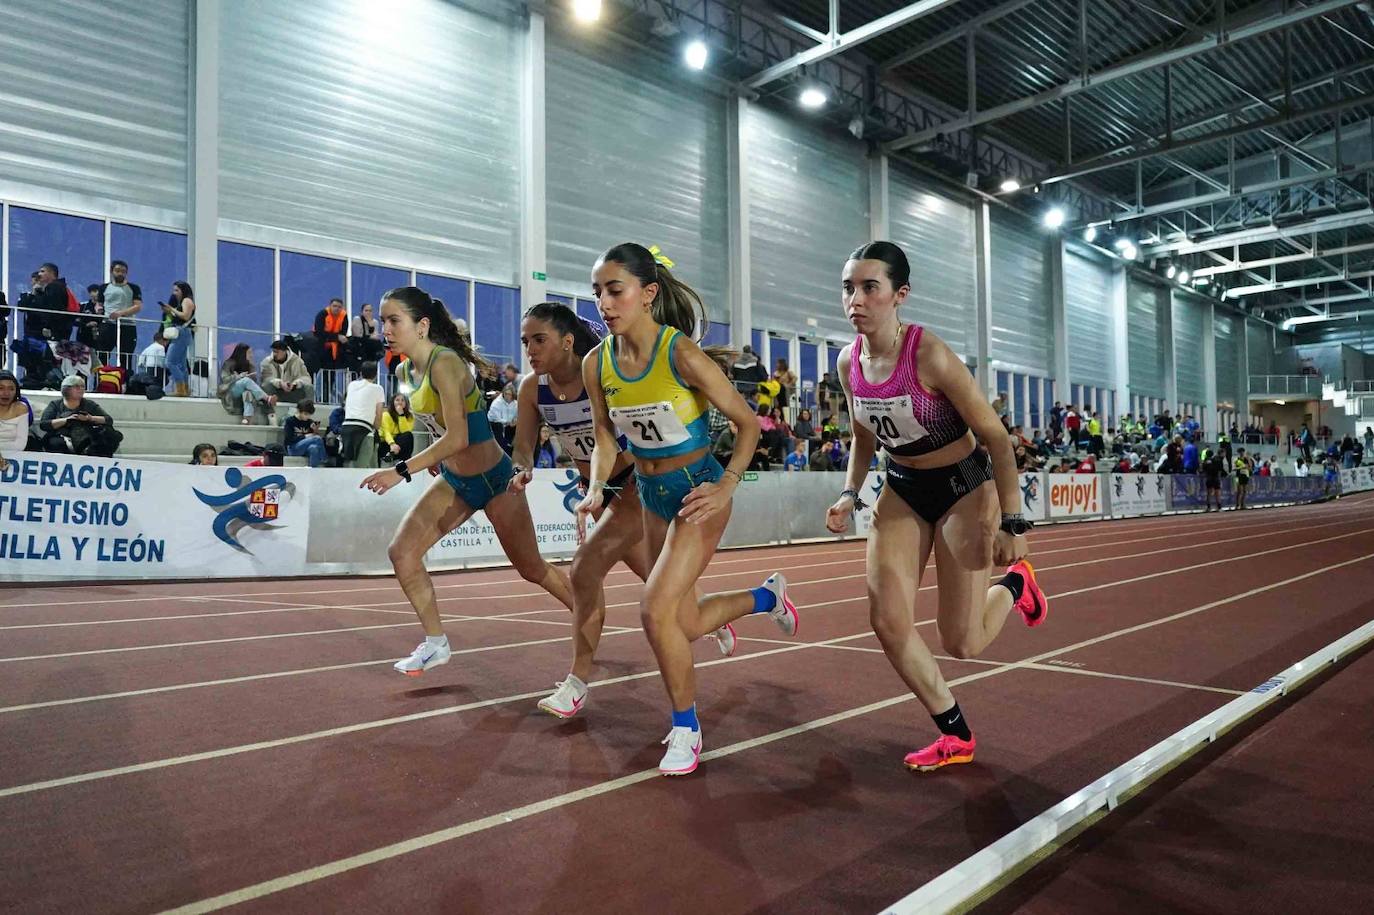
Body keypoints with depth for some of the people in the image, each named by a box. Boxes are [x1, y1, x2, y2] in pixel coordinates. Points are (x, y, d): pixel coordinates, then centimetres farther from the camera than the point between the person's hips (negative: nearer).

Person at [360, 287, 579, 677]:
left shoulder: (445, 363, -25)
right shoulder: (404, 373, 1)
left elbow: (457, 438, -32)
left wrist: (402, 471, -34)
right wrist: (435, 457, 8)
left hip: (494, 479, -8)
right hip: (453, 481, 8)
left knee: (531, 569, 6)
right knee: (401, 551, -5)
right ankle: (436, 644, 9)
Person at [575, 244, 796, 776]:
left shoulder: (683, 355, -22)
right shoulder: (596, 364, -7)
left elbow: (747, 422, -13)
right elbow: (606, 437, 5)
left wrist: (727, 485, -22)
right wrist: (596, 489, -11)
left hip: (697, 489, -6)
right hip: (650, 493, 6)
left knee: (656, 609, -18)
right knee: (683, 625, 14)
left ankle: (686, 730, 5)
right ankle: (768, 596, 44)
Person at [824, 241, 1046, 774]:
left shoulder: (929, 355, -26)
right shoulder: (849, 362, -8)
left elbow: (995, 437, -20)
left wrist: (1013, 523, -20)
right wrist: (850, 494, 0)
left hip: (963, 486, -5)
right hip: (902, 489, 6)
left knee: (961, 644, -2)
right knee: (887, 621, -5)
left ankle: (1014, 585, 33)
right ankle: (956, 737, 16)